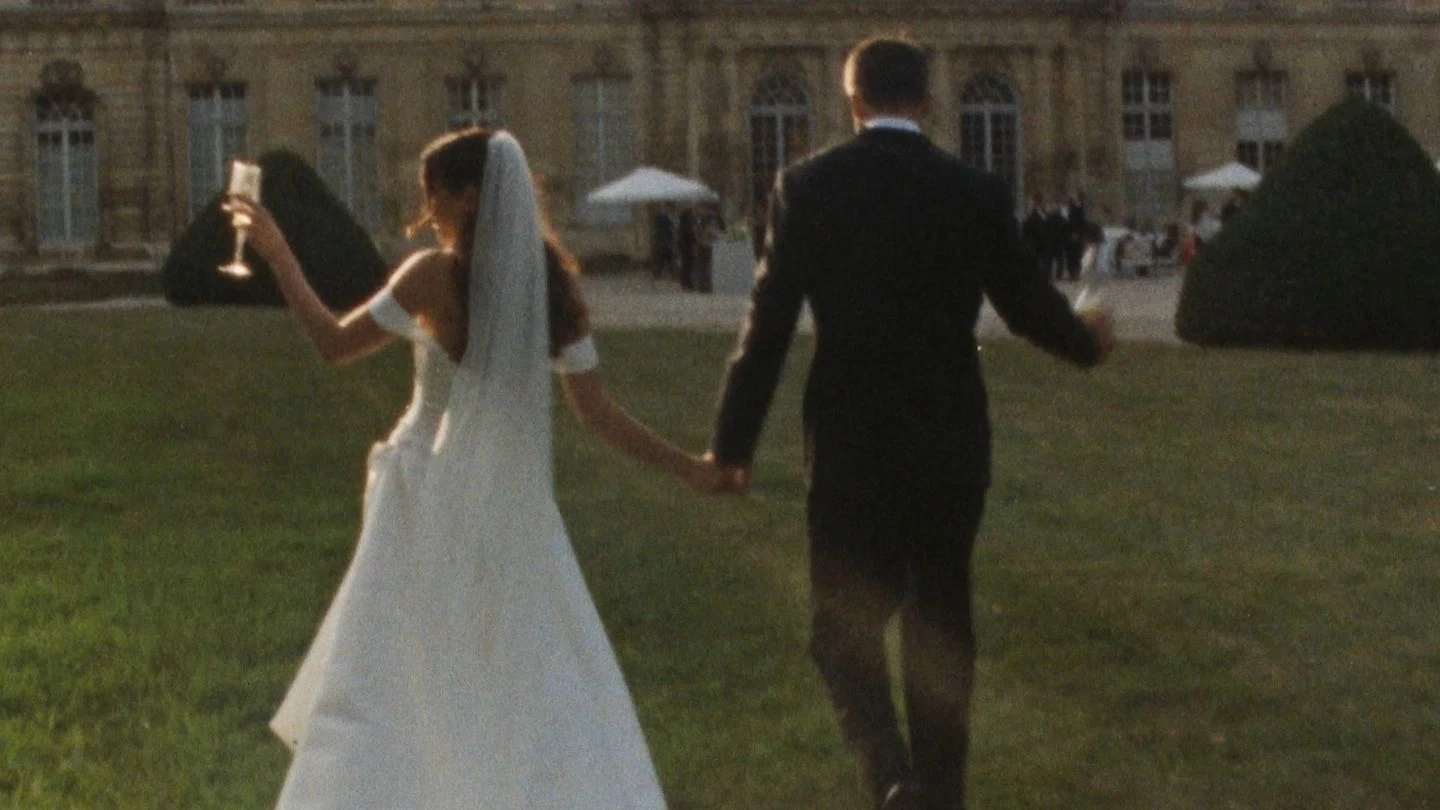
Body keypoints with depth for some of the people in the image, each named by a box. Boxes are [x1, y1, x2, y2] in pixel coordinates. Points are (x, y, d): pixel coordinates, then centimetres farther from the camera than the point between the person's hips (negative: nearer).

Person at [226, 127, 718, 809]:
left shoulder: (436, 275, -12)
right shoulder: (553, 282, 0)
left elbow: (335, 345, -5)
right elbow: (597, 412, -1)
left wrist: (276, 254, 4)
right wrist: (687, 468, 9)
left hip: (433, 505, -4)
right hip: (515, 505, 4)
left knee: (376, 684, 5)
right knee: (548, 687, 13)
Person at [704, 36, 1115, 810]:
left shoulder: (806, 186, -6)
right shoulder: (977, 192, -3)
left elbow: (769, 323, -8)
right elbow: (1028, 304, 5)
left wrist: (733, 441, -1)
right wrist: (1088, 338, 27)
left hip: (848, 441, -2)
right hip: (950, 442, 2)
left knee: (843, 620, 7)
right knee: (940, 618, 16)